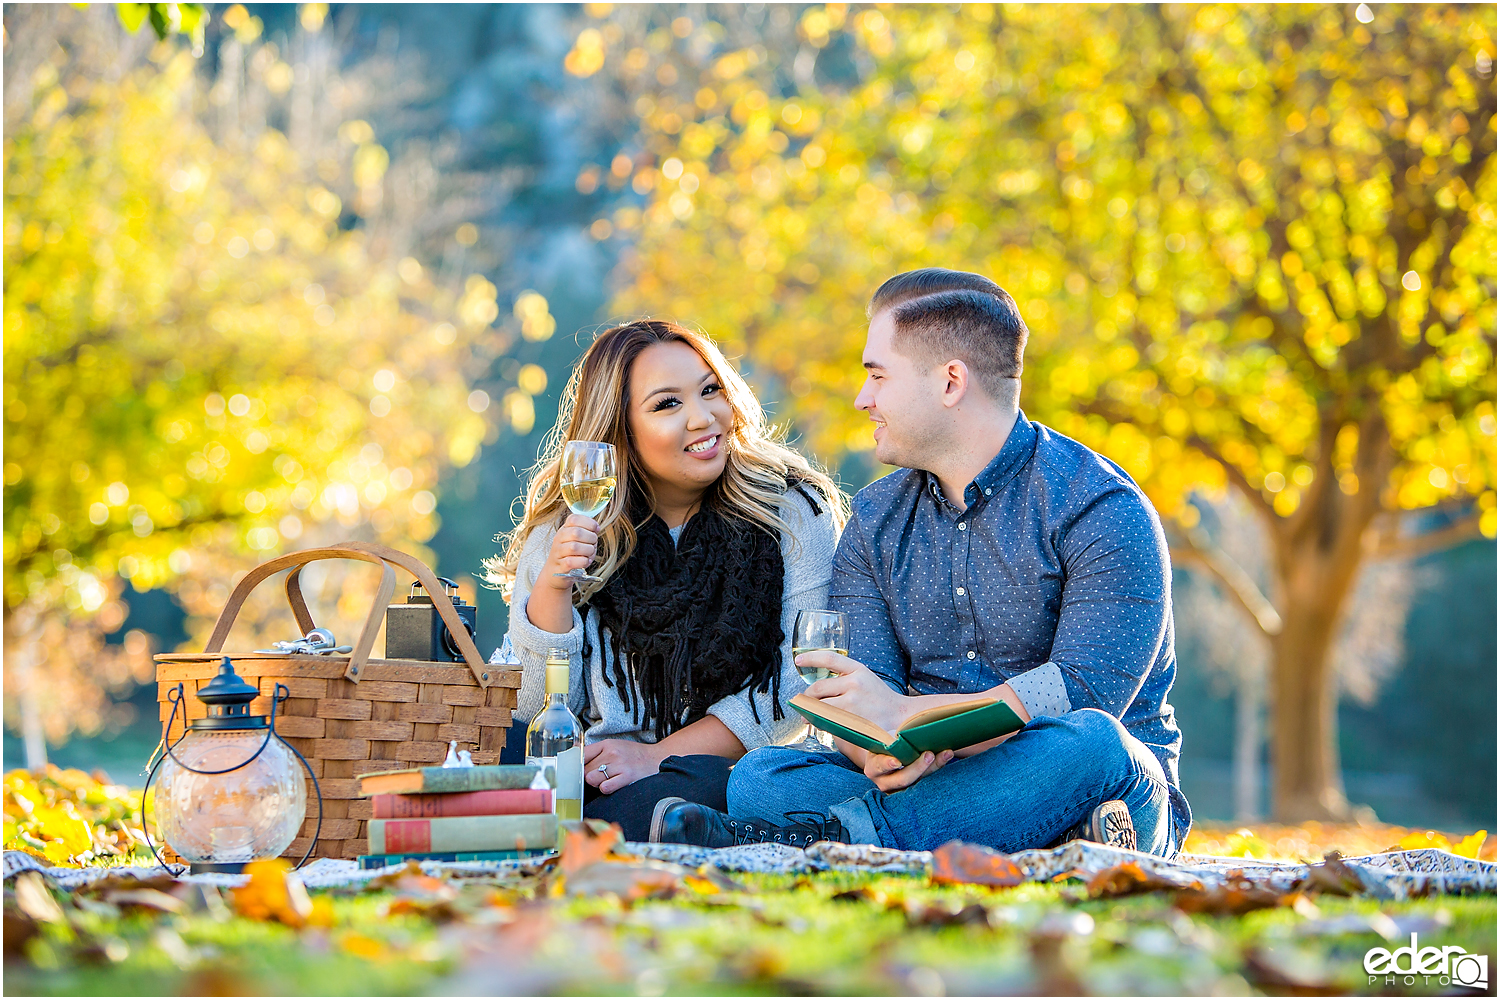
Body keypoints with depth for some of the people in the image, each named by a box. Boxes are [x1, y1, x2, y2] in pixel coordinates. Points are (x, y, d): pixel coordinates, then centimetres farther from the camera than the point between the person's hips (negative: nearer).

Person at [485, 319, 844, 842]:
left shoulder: (794, 510, 3)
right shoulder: (563, 533, 7)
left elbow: (798, 678, -4)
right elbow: (536, 712, 3)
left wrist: (658, 756, -14)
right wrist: (551, 587, -14)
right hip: (587, 774, 2)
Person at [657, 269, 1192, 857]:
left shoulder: (1102, 509, -8)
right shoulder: (876, 522, 10)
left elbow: (1089, 688, -20)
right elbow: (859, 706, 1)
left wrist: (903, 712, -21)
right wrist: (880, 752, -26)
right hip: (942, 778, 4)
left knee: (1089, 741, -39)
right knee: (760, 777, -20)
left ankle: (849, 829, -33)